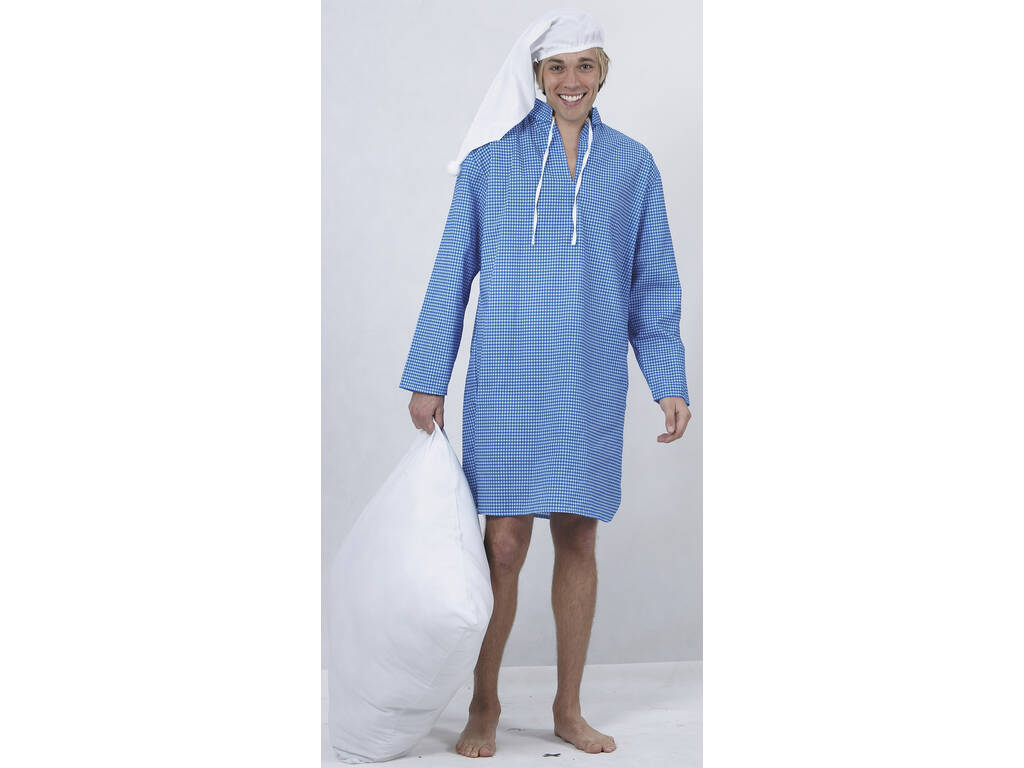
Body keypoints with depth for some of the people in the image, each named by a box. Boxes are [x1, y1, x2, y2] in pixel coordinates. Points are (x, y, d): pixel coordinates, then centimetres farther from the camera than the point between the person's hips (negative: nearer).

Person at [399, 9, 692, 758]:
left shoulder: (631, 164, 6)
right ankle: (485, 707, 18)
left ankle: (569, 708, 23)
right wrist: (429, 379, 1)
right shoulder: (491, 159, 0)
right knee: (504, 545, -1)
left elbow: (653, 285, 9)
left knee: (578, 540, 9)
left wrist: (670, 382, 2)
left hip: (590, 385, 2)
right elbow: (453, 270, 3)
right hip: (505, 381, -2)